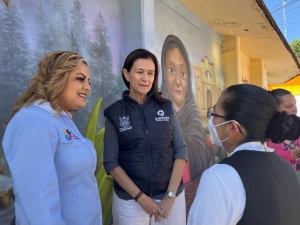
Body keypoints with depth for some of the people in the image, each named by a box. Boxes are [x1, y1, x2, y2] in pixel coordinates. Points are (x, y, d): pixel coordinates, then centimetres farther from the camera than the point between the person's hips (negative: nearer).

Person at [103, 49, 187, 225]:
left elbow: (181, 150, -1)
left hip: (172, 195, 2)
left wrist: (171, 195, -8)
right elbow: (111, 162, -6)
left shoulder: (166, 107, -1)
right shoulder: (114, 113, -6)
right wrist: (140, 197, -12)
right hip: (130, 200, -1)